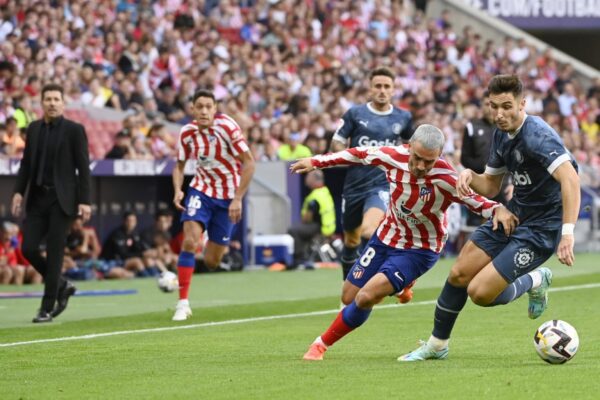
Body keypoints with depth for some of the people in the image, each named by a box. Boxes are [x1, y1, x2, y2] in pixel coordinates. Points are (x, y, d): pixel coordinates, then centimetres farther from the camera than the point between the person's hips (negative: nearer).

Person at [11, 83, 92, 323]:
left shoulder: (74, 130, -4)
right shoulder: (34, 128, 10)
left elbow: (83, 168, -6)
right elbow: (26, 163, 15)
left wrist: (84, 201, -11)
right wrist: (19, 192, 4)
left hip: (61, 199, -5)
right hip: (37, 198, 5)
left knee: (54, 252, -4)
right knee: (28, 248, -2)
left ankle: (48, 307, 4)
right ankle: (61, 286, 20)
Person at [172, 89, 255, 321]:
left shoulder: (226, 127, -20)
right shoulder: (187, 133, -8)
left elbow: (249, 162, -18)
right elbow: (179, 166, 7)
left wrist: (238, 199, -20)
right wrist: (177, 190, -13)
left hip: (228, 197, -2)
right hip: (201, 190, 2)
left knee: (211, 262, 2)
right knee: (189, 241, -22)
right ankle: (183, 303, -17)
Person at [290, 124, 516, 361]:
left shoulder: (445, 179, -31)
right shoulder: (393, 157, -19)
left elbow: (475, 200, -26)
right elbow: (359, 155, -2)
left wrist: (498, 210, -49)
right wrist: (316, 162, 4)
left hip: (419, 250, -5)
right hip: (386, 237, 5)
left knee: (365, 298, -19)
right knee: (348, 297, 12)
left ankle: (322, 344, 4)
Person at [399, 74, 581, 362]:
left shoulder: (536, 135, -25)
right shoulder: (501, 134, 4)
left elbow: (570, 179, -38)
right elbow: (490, 187, 15)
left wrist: (567, 233, -46)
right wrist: (470, 176, -8)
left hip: (542, 228, -8)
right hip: (513, 215, 8)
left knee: (480, 292, -14)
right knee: (459, 274, 5)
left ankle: (535, 282, 13)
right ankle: (436, 345, 25)